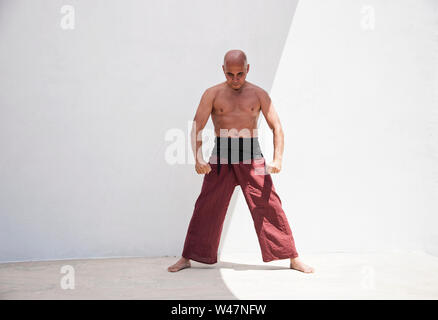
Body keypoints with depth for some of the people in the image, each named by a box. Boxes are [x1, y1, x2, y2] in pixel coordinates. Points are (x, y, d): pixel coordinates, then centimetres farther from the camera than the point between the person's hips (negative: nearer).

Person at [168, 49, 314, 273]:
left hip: (251, 155, 0)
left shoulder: (258, 94, 7)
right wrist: (198, 158, -16)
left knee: (269, 205, -2)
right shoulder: (213, 94, 5)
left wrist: (278, 158, -12)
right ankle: (186, 259, 15)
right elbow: (196, 127, -1)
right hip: (221, 156, 0)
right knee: (206, 208, 1)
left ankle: (293, 259, 9)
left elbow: (276, 127, 3)